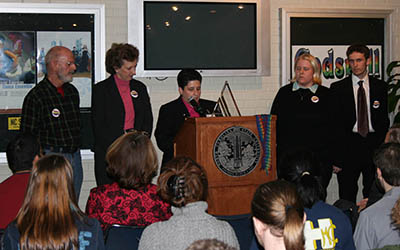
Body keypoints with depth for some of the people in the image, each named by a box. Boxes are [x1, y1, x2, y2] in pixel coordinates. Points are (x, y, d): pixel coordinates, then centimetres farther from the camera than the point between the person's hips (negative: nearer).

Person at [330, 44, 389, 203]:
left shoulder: (380, 87, 7)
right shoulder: (338, 88, 2)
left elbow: (384, 120, 10)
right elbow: (335, 124, 0)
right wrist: (336, 158, -5)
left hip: (374, 144, 1)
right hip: (349, 146, -1)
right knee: (347, 197, 2)